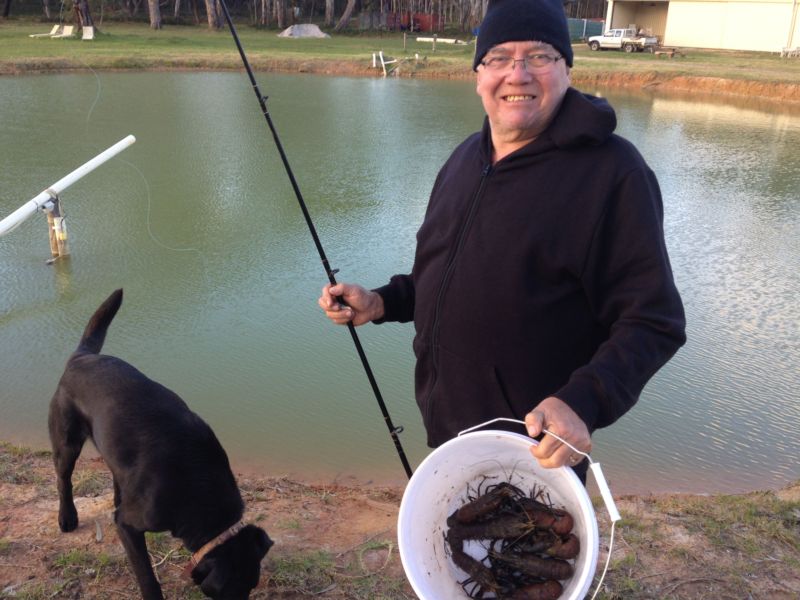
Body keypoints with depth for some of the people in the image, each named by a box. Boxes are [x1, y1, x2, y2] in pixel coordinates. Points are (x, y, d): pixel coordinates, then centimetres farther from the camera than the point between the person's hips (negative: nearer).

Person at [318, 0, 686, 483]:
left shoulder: (612, 171, -18)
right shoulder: (466, 158, 5)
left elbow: (652, 322, -18)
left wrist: (583, 403, -32)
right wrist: (381, 303, 0)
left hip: (539, 448, -7)